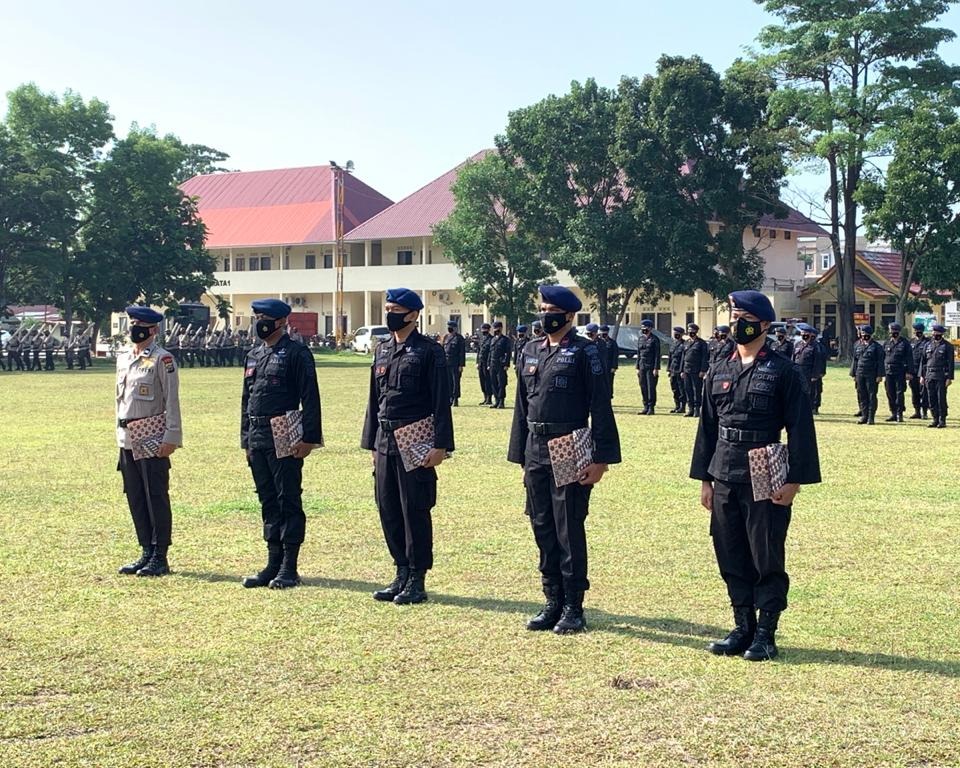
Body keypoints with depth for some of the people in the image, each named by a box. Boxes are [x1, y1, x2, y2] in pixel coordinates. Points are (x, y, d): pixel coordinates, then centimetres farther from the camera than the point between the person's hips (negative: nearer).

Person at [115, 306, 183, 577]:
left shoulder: (162, 359, -8)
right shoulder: (123, 357, 14)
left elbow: (172, 401, -11)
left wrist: (171, 438, -16)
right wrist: (120, 434, 17)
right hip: (127, 439, 8)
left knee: (156, 498, -3)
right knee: (135, 498, 11)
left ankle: (160, 558, 4)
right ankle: (147, 553, 20)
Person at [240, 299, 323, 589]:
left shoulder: (297, 353, -7)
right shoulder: (253, 356, 16)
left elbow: (310, 399, -11)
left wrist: (308, 438, -16)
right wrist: (246, 440, 16)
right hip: (258, 441, 7)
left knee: (289, 502, -1)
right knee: (268, 502, 11)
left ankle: (289, 568, 4)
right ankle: (274, 564, 18)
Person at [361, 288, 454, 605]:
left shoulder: (430, 351, -7)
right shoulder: (382, 350, 14)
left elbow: (441, 402, -10)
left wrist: (440, 445, -16)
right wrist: (372, 442, 17)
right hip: (385, 442, 7)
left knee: (415, 511, -2)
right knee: (388, 510, 10)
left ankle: (417, 581, 7)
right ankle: (402, 573, 21)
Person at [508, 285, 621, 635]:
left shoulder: (585, 352, -6)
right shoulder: (531, 351, 13)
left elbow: (600, 407, -9)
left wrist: (601, 458, -14)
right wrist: (520, 455, 15)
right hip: (536, 453, 6)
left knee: (569, 531, -2)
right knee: (543, 530, 10)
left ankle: (573, 608, 8)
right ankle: (553, 603, 20)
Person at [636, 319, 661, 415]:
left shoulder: (654, 339, -5)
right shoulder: (640, 339, 13)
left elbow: (657, 355, -8)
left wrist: (656, 368, -13)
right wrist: (638, 367, 12)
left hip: (651, 367, -6)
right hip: (642, 367, 6)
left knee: (651, 387, -5)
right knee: (643, 387, 6)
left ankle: (651, 407, -1)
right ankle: (646, 407, 12)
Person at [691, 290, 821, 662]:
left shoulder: (784, 372, -4)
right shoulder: (719, 371, 11)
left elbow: (800, 430, -6)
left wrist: (794, 480, -12)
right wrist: (705, 479, 11)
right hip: (724, 478, 5)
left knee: (767, 559, 1)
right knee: (731, 559, 10)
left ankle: (766, 634, 10)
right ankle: (743, 628, 21)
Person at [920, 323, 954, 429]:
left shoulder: (947, 346, -2)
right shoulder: (928, 345, 12)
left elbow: (950, 363, -5)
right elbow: (924, 361, 14)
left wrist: (949, 378, -11)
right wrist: (922, 375, 7)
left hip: (941, 377, -5)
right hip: (929, 376, 5)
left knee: (941, 399, -4)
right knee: (932, 399, 6)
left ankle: (942, 421, 2)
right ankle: (935, 420, 13)